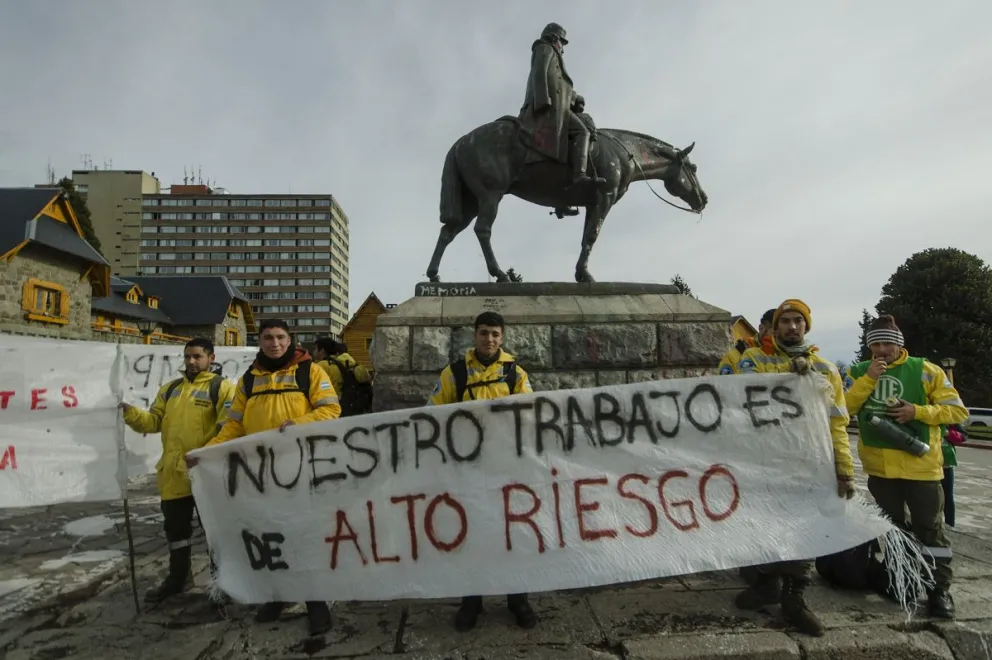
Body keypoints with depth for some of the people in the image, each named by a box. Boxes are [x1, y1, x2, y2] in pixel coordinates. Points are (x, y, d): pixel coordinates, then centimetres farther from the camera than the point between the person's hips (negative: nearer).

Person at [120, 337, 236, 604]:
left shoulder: (221, 387, -6)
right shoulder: (169, 389, 16)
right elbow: (153, 421, 11)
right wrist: (130, 413, -8)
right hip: (173, 473, 6)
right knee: (176, 527, 19)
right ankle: (178, 577, 37)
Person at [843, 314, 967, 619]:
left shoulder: (926, 371, -5)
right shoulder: (858, 372, 2)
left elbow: (957, 410, -5)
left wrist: (918, 411, -20)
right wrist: (868, 379, -18)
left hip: (920, 465, -2)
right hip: (879, 466, 3)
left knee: (929, 528, 6)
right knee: (891, 527, 17)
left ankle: (939, 588, 18)